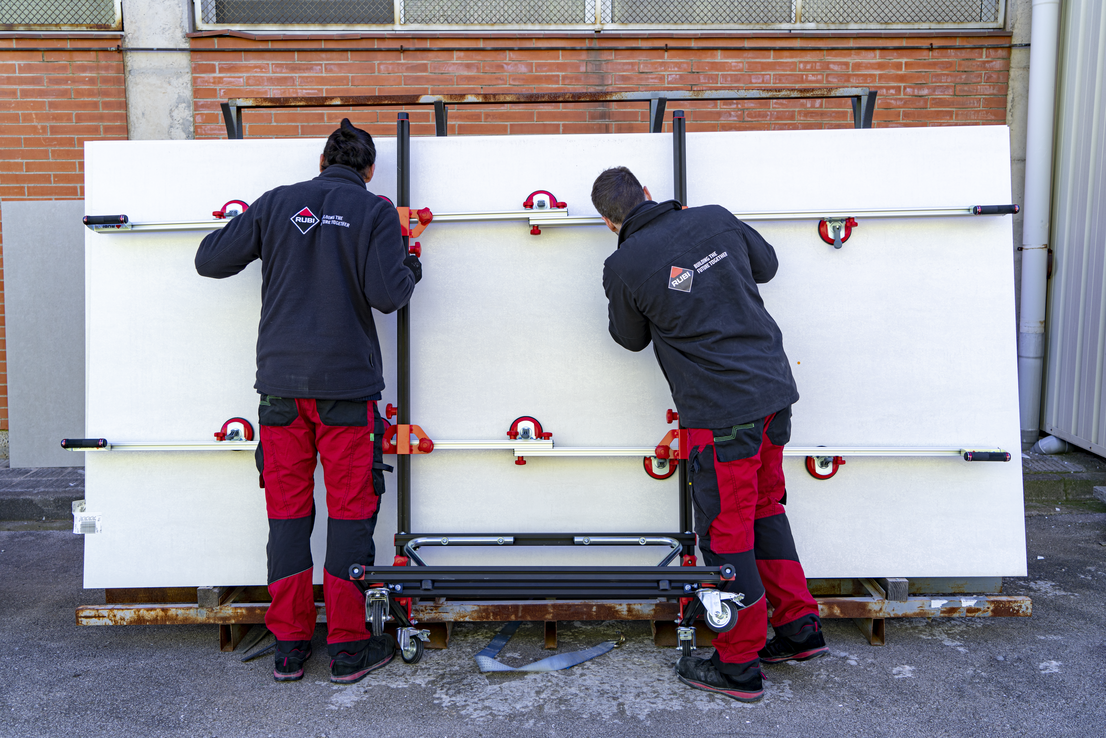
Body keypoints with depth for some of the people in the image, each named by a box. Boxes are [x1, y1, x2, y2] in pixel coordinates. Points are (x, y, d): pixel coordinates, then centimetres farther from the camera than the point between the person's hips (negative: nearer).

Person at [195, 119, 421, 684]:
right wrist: (412, 270, 9)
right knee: (351, 514, 6)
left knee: (287, 514, 10)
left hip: (281, 382, 3)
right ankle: (348, 648, 12)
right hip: (347, 383, -3)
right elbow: (386, 294, -11)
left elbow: (209, 261, 7)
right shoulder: (374, 211, -1)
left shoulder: (276, 203, 7)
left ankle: (288, 647, 17)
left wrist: (242, 231, 26)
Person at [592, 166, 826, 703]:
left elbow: (631, 338, 8)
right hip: (774, 388, 6)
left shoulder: (623, 266, -9)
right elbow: (766, 265, 21)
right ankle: (799, 629, 31)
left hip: (722, 413, -6)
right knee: (765, 510, 21)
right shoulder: (716, 219, 4)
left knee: (725, 533, 5)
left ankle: (739, 667, 18)